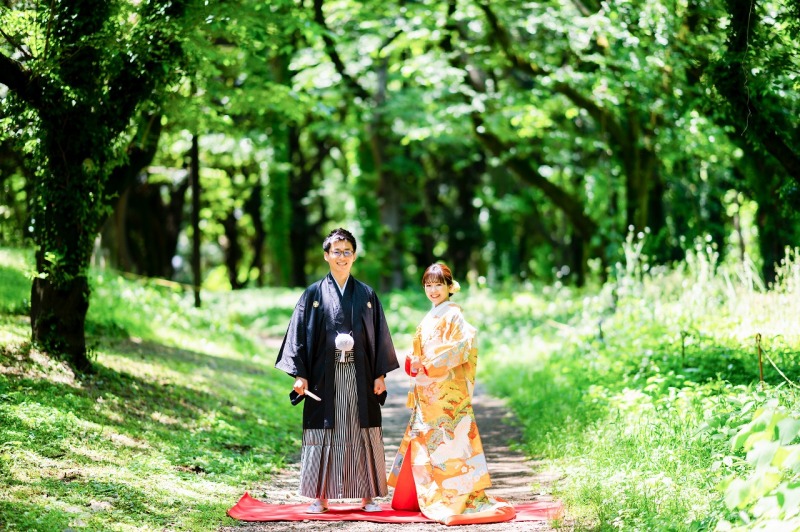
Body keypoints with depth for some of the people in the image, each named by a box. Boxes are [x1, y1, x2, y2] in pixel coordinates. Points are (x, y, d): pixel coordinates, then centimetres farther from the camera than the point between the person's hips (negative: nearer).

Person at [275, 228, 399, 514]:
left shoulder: (366, 295, 8)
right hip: (324, 376, -1)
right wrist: (300, 375, -6)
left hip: (359, 376, 1)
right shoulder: (314, 294, 4)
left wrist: (380, 374, 1)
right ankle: (320, 497, 7)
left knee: (362, 433, 2)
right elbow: (299, 334, 2)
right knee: (323, 434, 1)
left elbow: (379, 336, 8)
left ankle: (367, 496, 9)